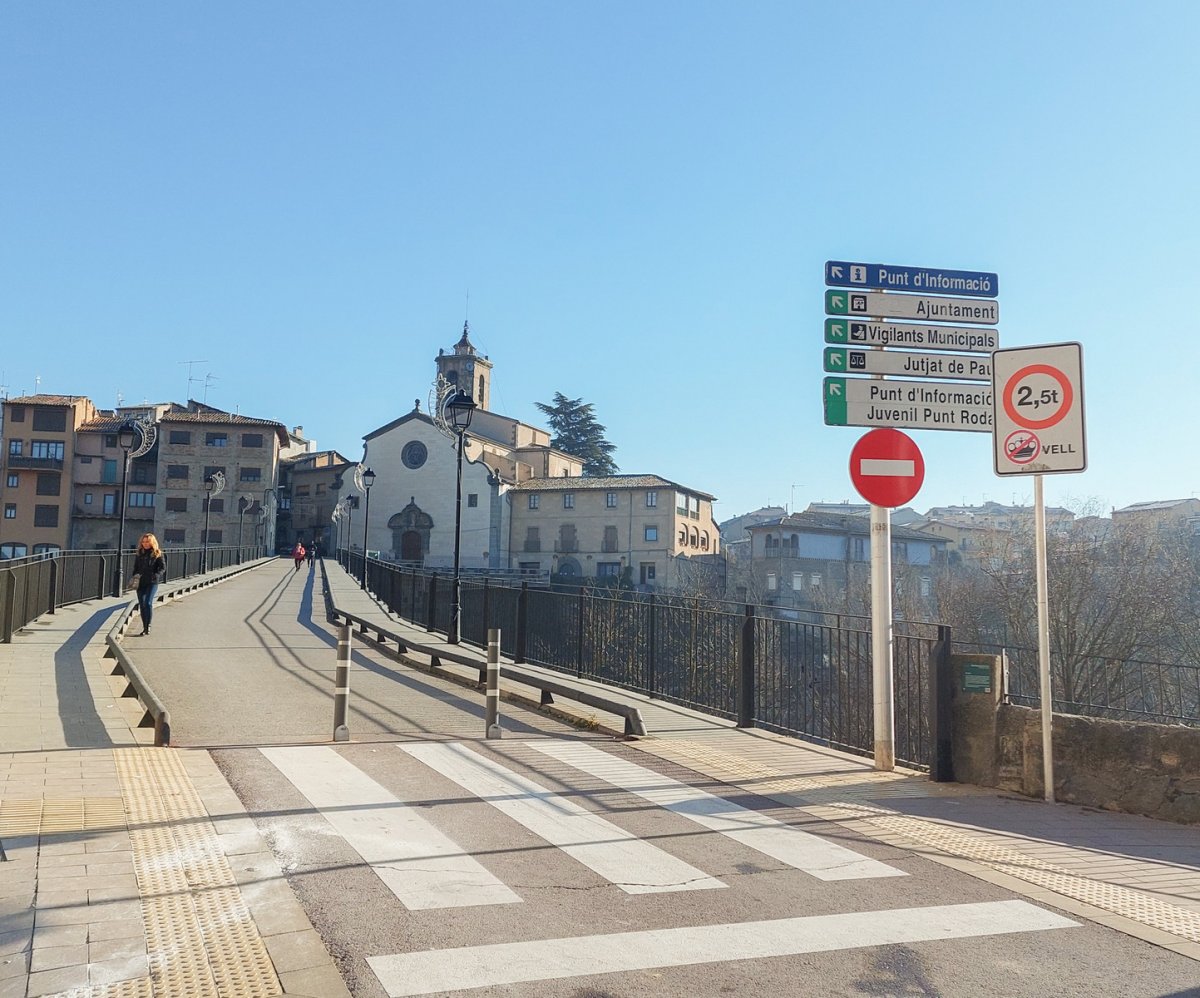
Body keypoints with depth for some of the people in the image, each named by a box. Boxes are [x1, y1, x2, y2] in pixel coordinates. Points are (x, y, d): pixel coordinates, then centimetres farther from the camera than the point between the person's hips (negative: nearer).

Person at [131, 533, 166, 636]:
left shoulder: (157, 553, -2)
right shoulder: (139, 553, 12)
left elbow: (163, 568, -4)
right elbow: (135, 568, 19)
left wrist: (156, 575, -20)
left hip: (152, 582, -5)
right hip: (140, 582, 5)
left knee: (148, 603, -15)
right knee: (142, 604, 6)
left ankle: (148, 626, -6)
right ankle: (144, 627, 15)